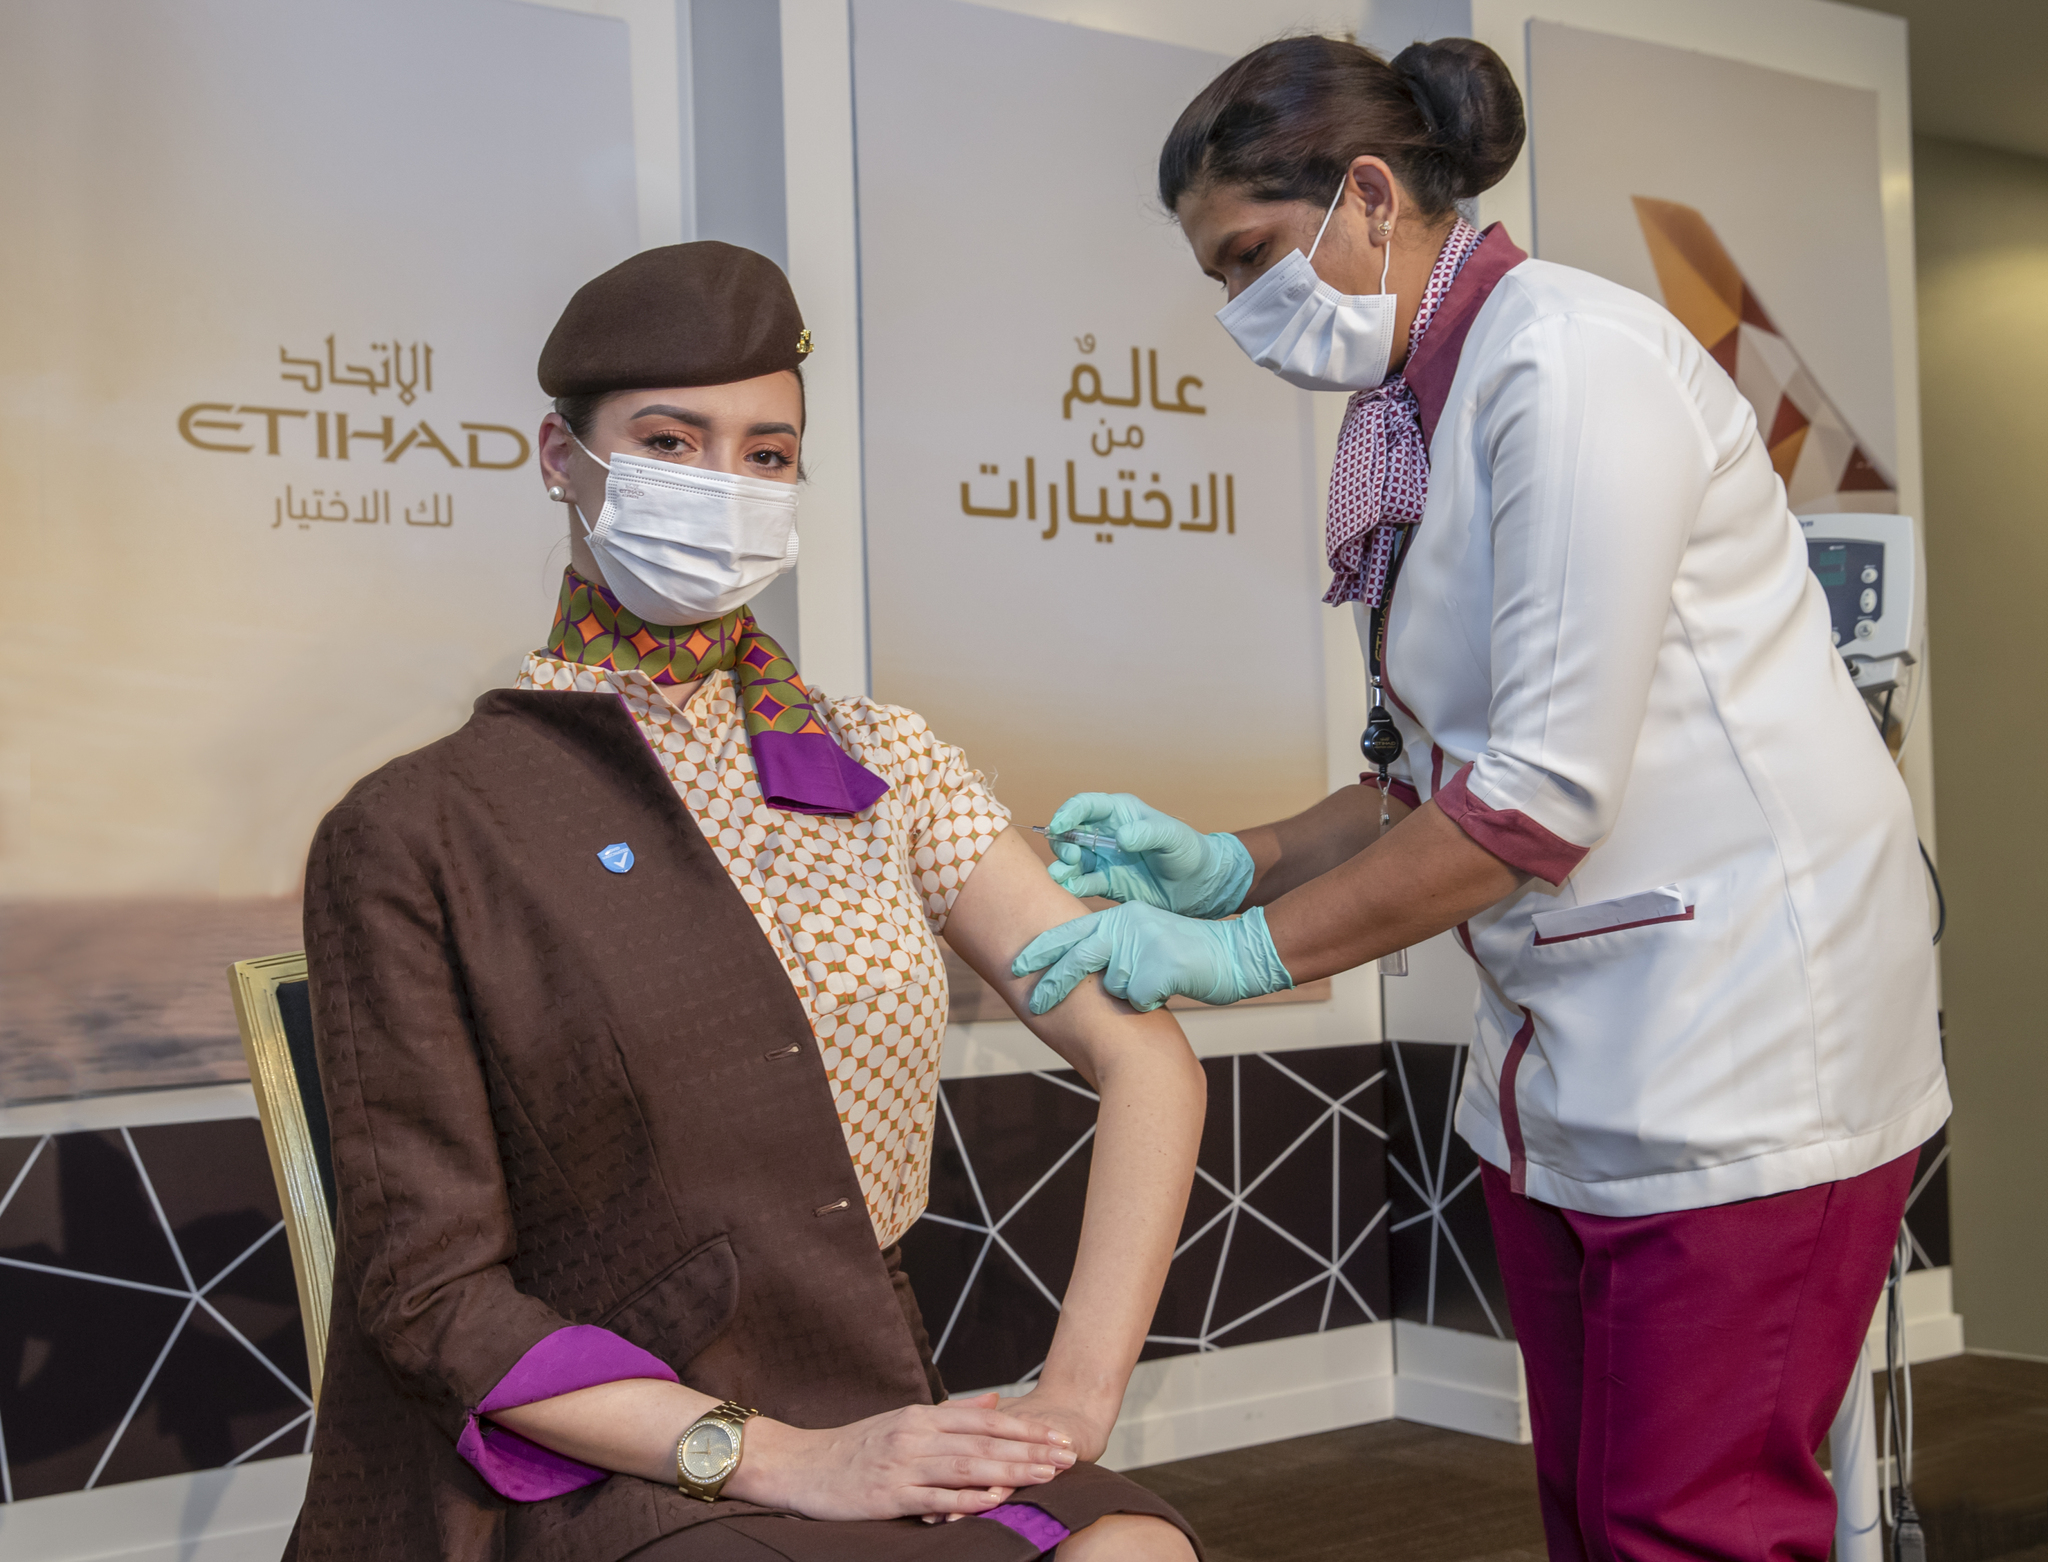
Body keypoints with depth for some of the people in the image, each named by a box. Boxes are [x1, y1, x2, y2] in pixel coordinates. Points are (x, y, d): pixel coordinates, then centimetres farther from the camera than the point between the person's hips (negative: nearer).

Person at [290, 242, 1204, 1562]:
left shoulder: (878, 764, 9)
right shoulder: (415, 835, -3)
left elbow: (1148, 1060, 6)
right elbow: (432, 1289, -6)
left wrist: (1077, 1390, -7)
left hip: (889, 1419, 5)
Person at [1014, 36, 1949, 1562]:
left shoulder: (1570, 357, -16)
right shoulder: (1410, 419, 11)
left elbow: (1547, 794, -20)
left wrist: (1248, 949, -14)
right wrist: (1233, 862, 1)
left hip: (1740, 1024, -9)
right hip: (1563, 1050, 9)